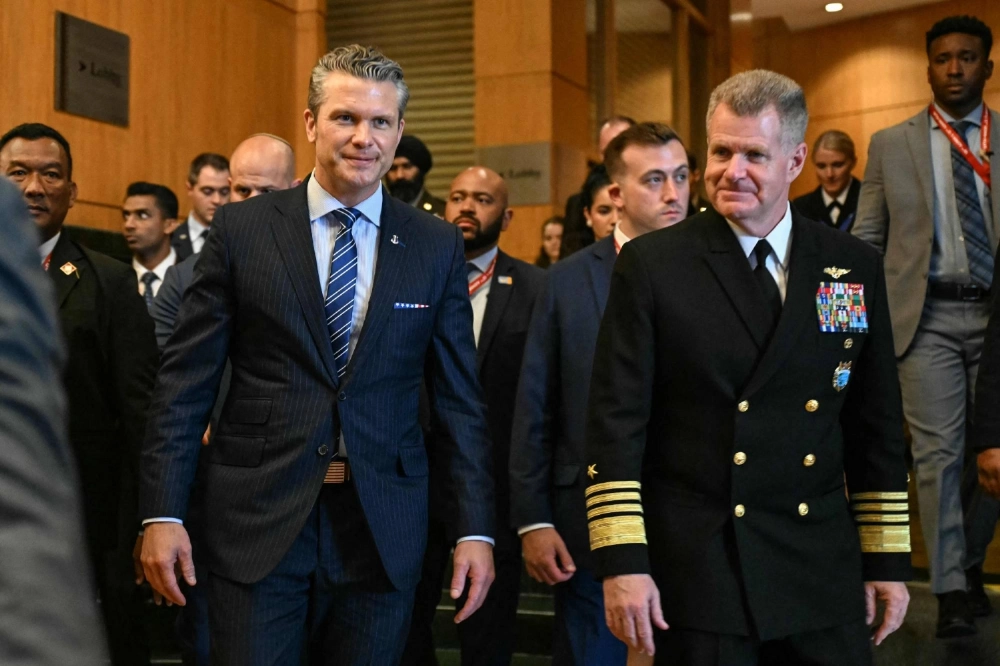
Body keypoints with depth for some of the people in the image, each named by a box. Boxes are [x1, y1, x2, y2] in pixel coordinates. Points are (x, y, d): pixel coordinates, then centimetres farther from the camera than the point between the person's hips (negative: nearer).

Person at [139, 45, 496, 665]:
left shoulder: (438, 246, 4)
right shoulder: (241, 229, 0)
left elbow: (460, 397, 5)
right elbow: (186, 381, 1)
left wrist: (477, 529, 0)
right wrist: (163, 514, -4)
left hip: (384, 530, 2)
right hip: (257, 520, -1)